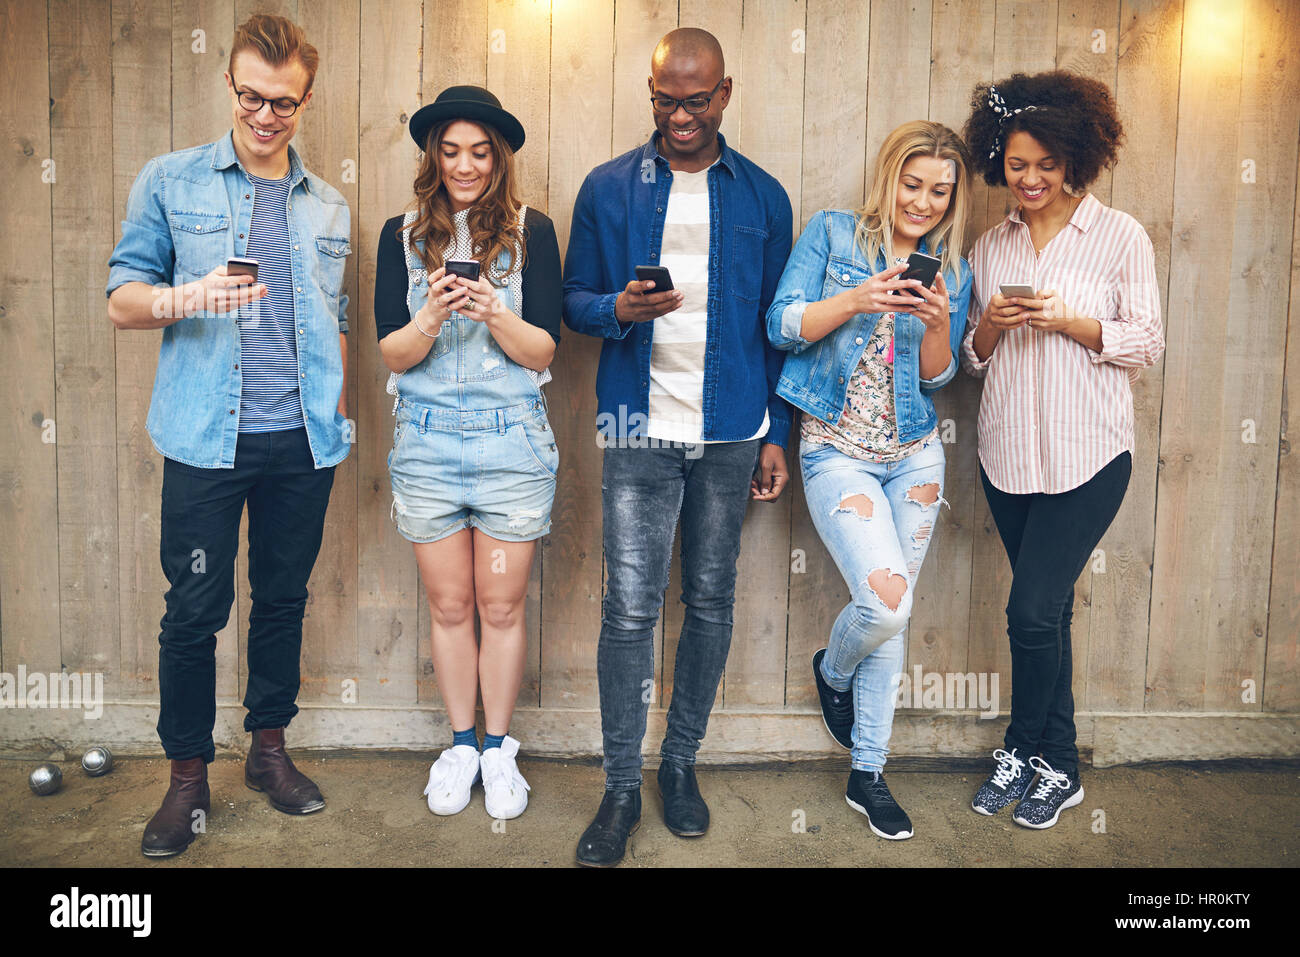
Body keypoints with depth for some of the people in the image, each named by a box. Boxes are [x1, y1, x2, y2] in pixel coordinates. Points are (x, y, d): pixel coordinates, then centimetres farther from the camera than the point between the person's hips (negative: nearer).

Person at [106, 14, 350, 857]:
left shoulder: (328, 207, 13)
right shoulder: (170, 182, 4)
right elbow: (123, 300, 1)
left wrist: (338, 416, 11)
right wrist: (186, 298, -21)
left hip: (304, 442, 3)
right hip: (207, 440, -3)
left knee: (284, 599, 12)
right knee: (194, 610, 2)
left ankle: (270, 749, 28)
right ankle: (189, 777, 18)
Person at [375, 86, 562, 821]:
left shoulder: (530, 232, 2)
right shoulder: (403, 235, 6)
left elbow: (545, 350, -3)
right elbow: (390, 352, 0)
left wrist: (494, 313, -21)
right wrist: (430, 321, -20)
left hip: (512, 440, -1)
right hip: (427, 440, 2)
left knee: (502, 604, 7)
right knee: (449, 605, 11)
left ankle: (499, 747, 25)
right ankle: (461, 743, 28)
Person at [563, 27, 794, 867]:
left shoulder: (763, 197, 8)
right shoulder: (608, 188, 6)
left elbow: (776, 323, 9)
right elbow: (575, 300, 7)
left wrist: (777, 435, 4)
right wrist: (618, 310, -16)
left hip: (731, 434, 2)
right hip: (641, 430, -1)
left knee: (711, 602, 9)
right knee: (631, 608, -4)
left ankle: (682, 764, 26)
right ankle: (622, 788, 10)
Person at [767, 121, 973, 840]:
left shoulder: (952, 270, 9)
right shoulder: (832, 233, 0)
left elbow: (937, 378, 6)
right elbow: (782, 327, -8)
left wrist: (939, 323, -14)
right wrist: (856, 301, -22)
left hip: (914, 456, 4)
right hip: (837, 450, -4)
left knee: (891, 616, 7)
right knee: (887, 602, -19)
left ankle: (868, 775, 23)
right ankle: (832, 670, 19)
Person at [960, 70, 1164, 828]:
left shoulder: (1121, 237, -1)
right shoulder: (990, 247, 11)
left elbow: (1149, 342, -2)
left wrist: (1071, 322, -17)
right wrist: (989, 328, -8)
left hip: (1087, 457, -4)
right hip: (1008, 453, 4)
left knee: (1032, 610, -8)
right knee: (1047, 611, 12)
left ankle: (1022, 752, 16)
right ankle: (1058, 767, 26)